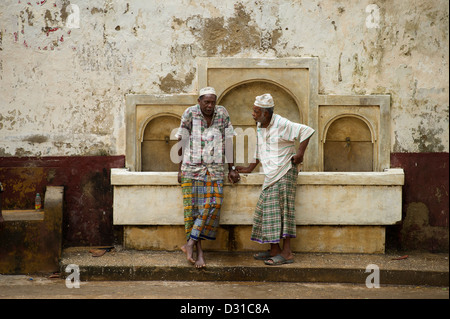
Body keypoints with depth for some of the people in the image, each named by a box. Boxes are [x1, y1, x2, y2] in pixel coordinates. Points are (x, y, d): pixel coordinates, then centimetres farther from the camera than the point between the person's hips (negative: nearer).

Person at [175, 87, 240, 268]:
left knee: (213, 203, -14)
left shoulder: (222, 113, 3)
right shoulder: (190, 113, -3)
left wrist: (232, 168, 5)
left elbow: (228, 142, 7)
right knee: (193, 206, -4)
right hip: (192, 167, -1)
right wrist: (180, 169, 2)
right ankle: (199, 251, 0)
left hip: (215, 168, 2)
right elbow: (181, 142, 3)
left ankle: (191, 243, -12)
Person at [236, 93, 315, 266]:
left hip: (284, 173, -9)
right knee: (268, 210, 6)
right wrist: (250, 168, 22)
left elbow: (307, 131, -14)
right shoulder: (260, 126, 11)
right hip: (271, 174, 9)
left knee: (281, 209, -12)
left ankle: (287, 253, -13)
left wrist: (300, 152, -17)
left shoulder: (282, 125, -15)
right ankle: (274, 250, 11)